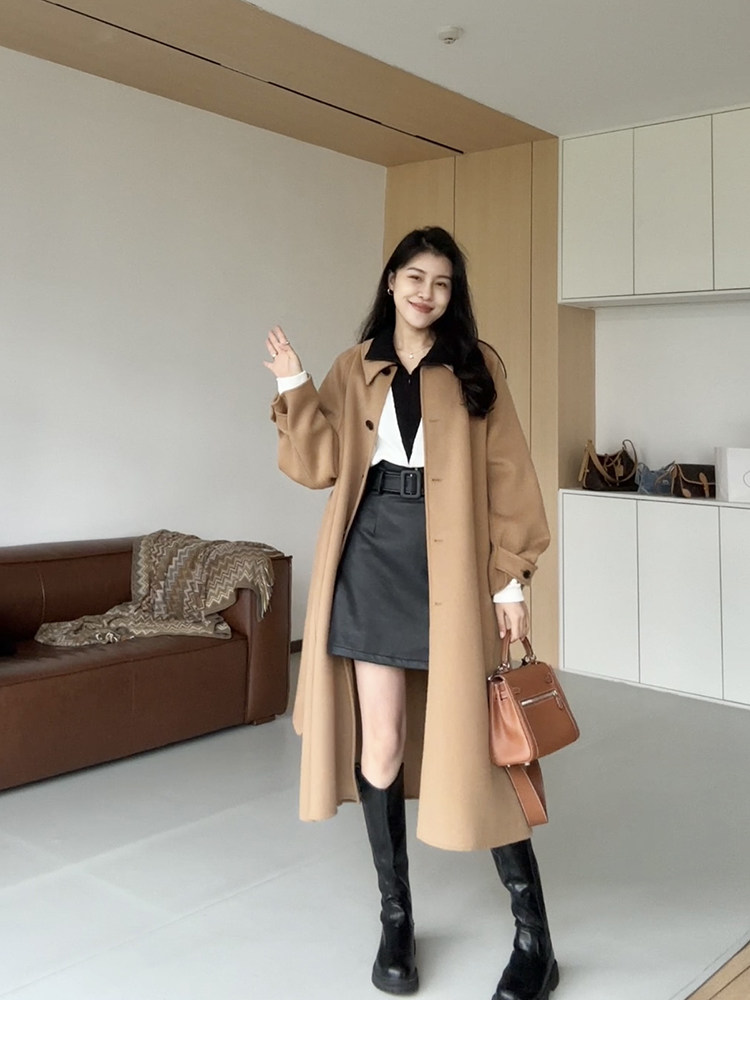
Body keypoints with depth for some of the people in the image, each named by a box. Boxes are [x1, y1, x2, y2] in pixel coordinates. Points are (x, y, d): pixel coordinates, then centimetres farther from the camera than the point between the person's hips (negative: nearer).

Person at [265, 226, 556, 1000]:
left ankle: (533, 933, 12)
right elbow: (319, 466, 6)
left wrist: (510, 578, -4)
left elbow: (506, 477, 2)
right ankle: (395, 915, 21)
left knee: (467, 739, -3)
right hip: (372, 562, 2)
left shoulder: (475, 370, 6)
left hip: (449, 567, -2)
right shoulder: (354, 369, 13)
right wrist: (295, 389, -3)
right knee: (380, 742, 3)